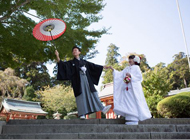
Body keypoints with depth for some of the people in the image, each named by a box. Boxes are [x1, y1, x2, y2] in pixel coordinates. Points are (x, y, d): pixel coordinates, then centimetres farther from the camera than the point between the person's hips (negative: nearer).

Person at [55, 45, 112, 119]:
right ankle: (82, 114, -5)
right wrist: (57, 56, -18)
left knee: (93, 94, 0)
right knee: (80, 97, -8)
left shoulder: (84, 61, 19)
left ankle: (102, 108, 1)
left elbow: (93, 66, 22)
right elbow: (63, 64, -3)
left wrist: (103, 67, 21)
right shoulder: (71, 63, 12)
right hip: (78, 82, -2)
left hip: (87, 80, 3)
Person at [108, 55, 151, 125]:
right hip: (127, 88, 6)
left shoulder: (136, 67, 4)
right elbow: (120, 74, 14)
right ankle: (129, 118, 3)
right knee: (127, 103, 0)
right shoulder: (127, 68, 20)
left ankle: (134, 119, -6)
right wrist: (113, 70, 8)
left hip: (134, 88, -6)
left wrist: (130, 75, -14)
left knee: (134, 103, -8)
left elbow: (139, 77, -5)